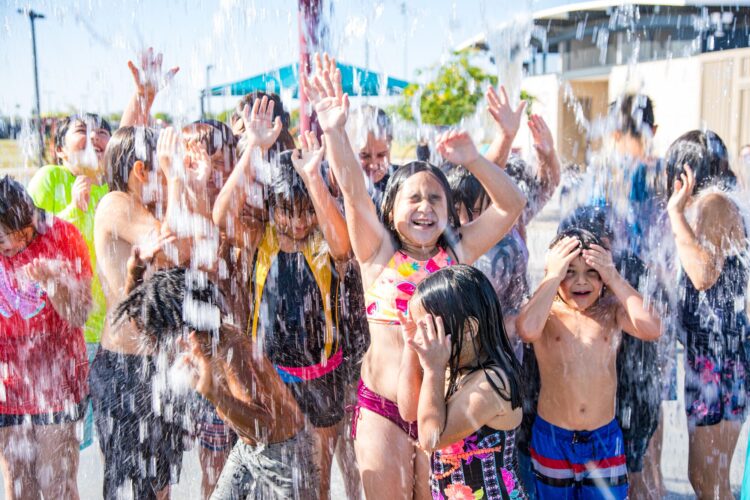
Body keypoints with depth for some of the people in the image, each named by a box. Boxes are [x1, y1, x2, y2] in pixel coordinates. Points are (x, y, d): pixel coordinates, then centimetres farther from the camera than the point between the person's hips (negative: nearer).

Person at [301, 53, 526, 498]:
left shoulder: (460, 252, 2)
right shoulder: (380, 253, -2)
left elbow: (511, 205, -2)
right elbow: (354, 193, -15)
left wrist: (473, 161, -17)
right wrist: (334, 130, -27)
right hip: (382, 411, -1)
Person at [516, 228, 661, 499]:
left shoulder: (611, 311, -2)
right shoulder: (546, 314, -9)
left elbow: (652, 329, -21)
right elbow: (527, 330, -33)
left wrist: (614, 278, -17)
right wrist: (553, 276, -23)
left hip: (605, 438, 1)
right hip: (552, 437, -1)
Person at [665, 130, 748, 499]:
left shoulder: (712, 202, -12)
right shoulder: (713, 202, 16)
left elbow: (704, 274, -27)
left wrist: (676, 210, -19)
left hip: (718, 354, -10)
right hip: (710, 348, 10)